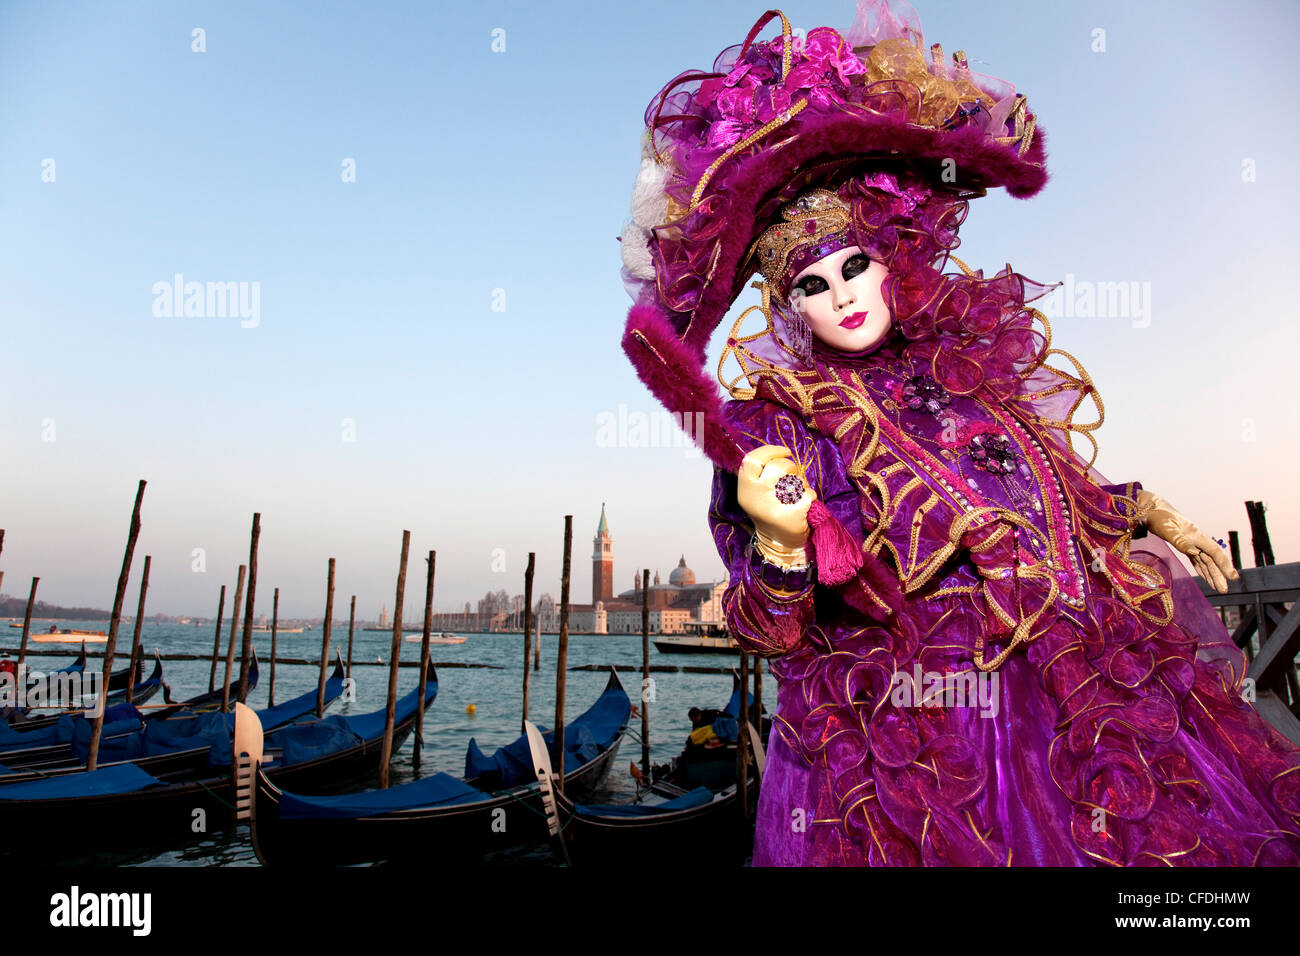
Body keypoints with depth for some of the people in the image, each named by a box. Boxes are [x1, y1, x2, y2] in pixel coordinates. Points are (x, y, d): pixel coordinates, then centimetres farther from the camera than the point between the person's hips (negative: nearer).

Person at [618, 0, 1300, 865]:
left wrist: (1150, 514, 25)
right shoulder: (777, 424, -10)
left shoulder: (967, 356, 5)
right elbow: (768, 633, -13)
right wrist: (781, 543, -32)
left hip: (1092, 689, 6)